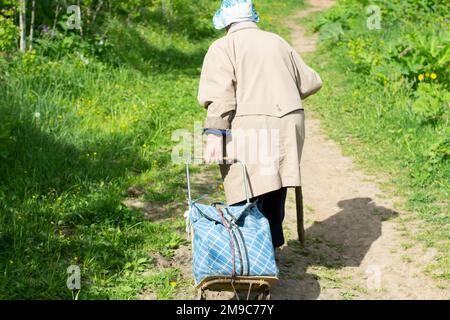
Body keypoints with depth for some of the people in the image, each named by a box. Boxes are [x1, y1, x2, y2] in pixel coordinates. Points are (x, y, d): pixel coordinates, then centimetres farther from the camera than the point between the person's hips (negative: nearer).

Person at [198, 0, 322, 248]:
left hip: (249, 129, -6)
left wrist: (214, 135, -16)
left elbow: (220, 94, -12)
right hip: (287, 126, 6)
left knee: (247, 198, -2)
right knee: (275, 194, 17)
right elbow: (311, 82, 22)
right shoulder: (278, 43, 19)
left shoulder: (223, 47, 2)